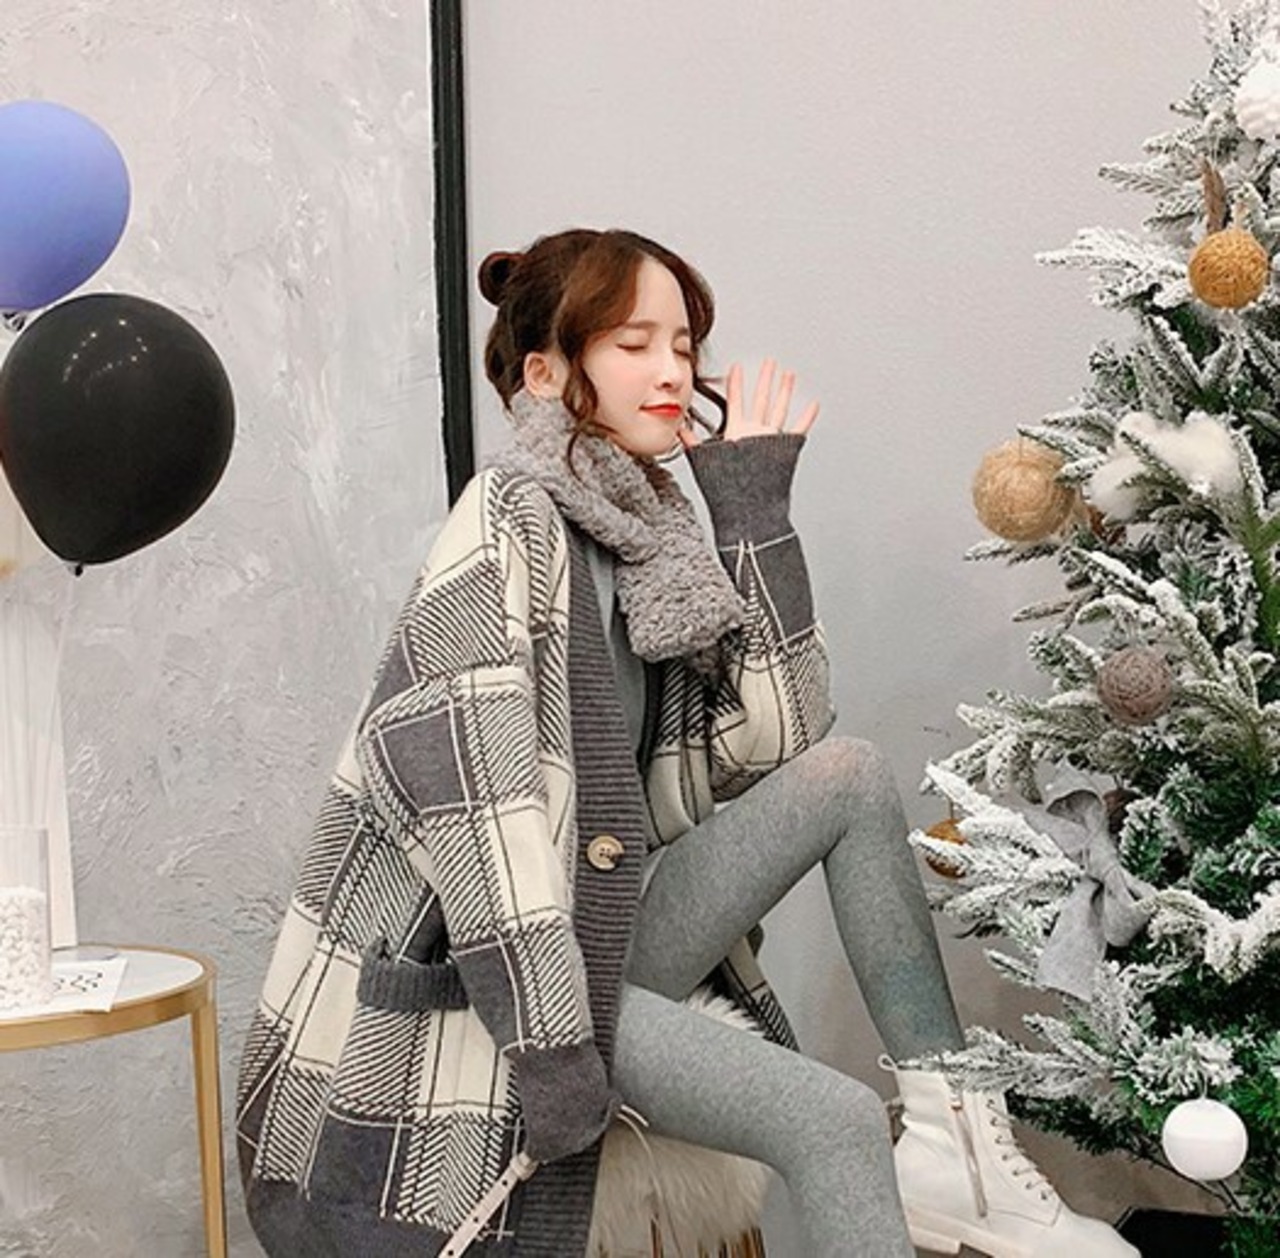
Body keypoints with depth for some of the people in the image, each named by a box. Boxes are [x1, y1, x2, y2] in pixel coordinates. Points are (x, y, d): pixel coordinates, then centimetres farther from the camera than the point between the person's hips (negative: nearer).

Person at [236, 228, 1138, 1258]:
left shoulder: (652, 544, 13)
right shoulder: (514, 514, -9)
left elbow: (775, 741, 6)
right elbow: (451, 765, -23)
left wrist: (755, 509, 3)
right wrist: (547, 1030, -29)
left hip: (597, 933, 8)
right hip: (469, 976, -8)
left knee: (849, 776, -1)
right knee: (837, 1121, -21)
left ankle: (952, 1130, -4)